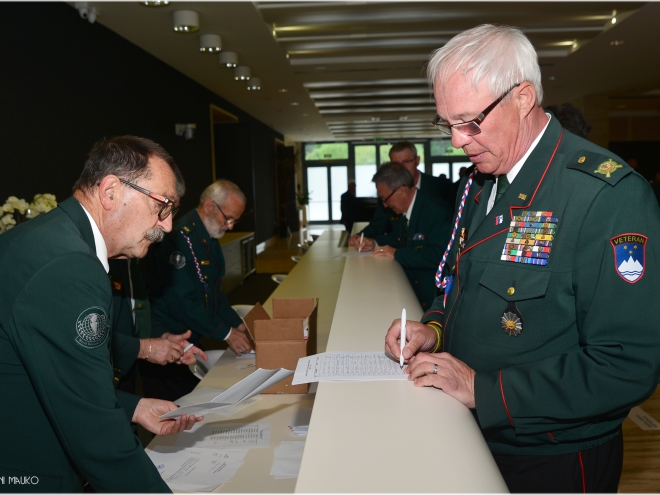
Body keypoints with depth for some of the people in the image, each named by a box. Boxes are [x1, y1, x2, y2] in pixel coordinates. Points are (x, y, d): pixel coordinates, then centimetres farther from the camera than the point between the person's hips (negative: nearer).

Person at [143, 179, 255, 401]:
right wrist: (227, 333, -18)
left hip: (190, 340, 9)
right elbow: (182, 301, -26)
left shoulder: (210, 238, 8)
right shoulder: (181, 237, -22)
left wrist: (238, 324, 4)